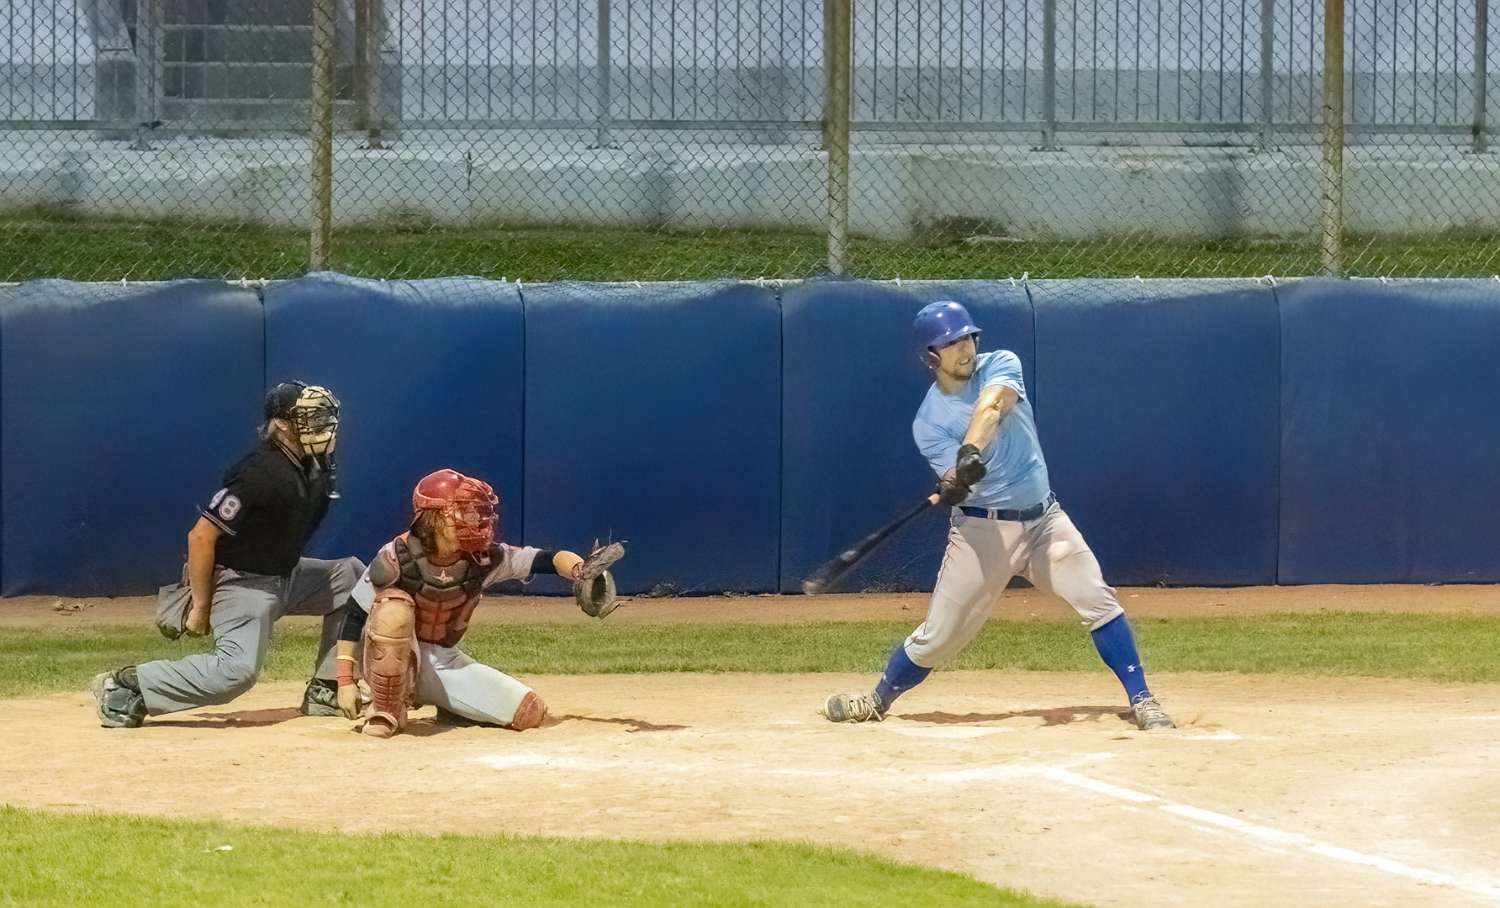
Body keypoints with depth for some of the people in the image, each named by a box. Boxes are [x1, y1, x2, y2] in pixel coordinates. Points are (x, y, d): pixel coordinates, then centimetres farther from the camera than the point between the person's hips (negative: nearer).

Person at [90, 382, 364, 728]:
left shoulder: (316, 466, 3)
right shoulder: (261, 474, -25)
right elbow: (201, 536, -25)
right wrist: (201, 607, -21)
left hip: (286, 576, 9)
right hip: (242, 582, -9)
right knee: (238, 670, -27)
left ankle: (324, 693, 10)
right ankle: (126, 685, -18)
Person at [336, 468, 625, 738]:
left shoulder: (485, 558, -12)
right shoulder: (397, 557, -21)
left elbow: (548, 559, -20)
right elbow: (355, 618, -15)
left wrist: (580, 570, -43)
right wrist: (346, 680, -21)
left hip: (444, 662, 4)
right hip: (389, 662, -4)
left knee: (531, 712, -10)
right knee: (394, 607, -38)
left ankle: (443, 702, 15)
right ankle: (386, 711, -19)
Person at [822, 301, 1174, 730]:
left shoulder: (1001, 366, -2)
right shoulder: (928, 423, -4)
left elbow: (991, 406, -24)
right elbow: (956, 478, -18)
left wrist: (971, 449, -44)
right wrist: (955, 483, -44)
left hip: (1044, 518, 1)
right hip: (982, 529, -1)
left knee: (1098, 600, -14)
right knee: (939, 634, 0)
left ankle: (1141, 701, -9)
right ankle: (876, 702, 21)